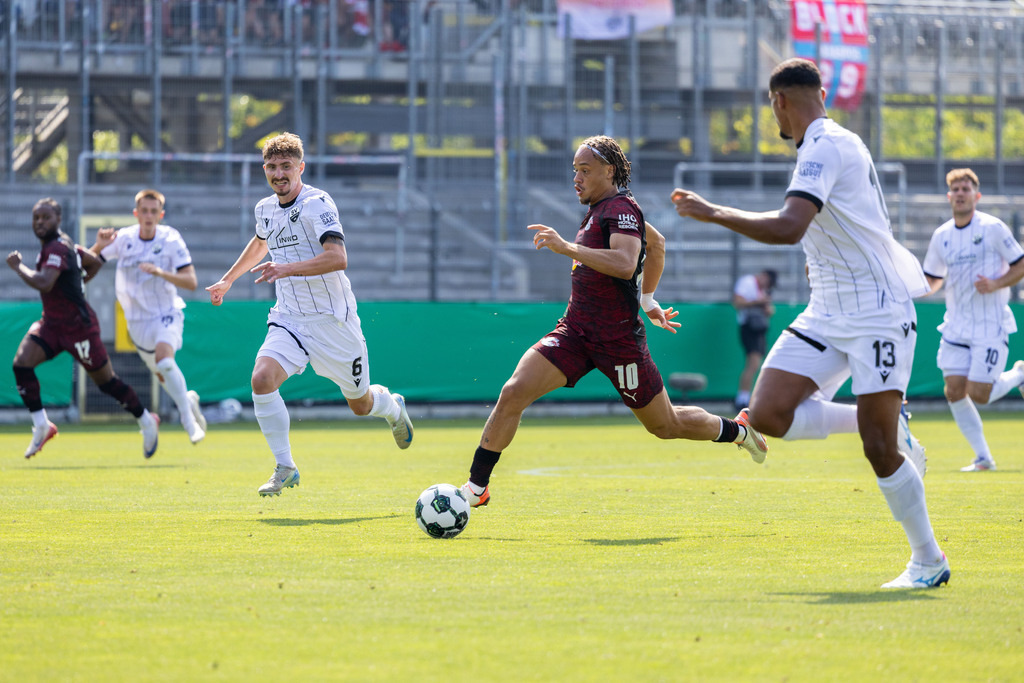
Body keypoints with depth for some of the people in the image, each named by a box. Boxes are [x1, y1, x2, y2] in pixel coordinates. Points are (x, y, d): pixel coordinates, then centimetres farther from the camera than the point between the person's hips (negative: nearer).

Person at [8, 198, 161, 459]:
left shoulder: (58, 248, -21)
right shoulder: (64, 244, 9)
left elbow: (44, 283, -36)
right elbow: (94, 262, 23)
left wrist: (18, 266, -22)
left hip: (78, 325, -9)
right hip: (51, 323, 9)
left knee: (106, 381, 3)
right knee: (21, 363, -12)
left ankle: (146, 421, 22)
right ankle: (41, 425, -7)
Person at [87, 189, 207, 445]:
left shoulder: (171, 240, -14)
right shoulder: (123, 239, -7)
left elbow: (190, 282, -18)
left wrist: (160, 272, -33)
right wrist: (98, 247, -24)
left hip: (167, 314, -4)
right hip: (138, 319, 4)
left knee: (164, 359, -30)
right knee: (163, 376, 12)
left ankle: (188, 420, -19)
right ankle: (189, 400, 45)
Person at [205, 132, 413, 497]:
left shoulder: (317, 203, -17)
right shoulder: (265, 209, 6)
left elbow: (338, 258, -31)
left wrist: (287, 269, -39)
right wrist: (228, 280, 35)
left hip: (332, 319, -5)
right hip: (289, 318, 5)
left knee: (361, 404, 9)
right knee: (262, 378, -22)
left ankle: (393, 407, 48)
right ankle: (284, 468, -12)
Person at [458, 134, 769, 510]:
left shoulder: (621, 209, -15)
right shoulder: (601, 209, 13)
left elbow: (625, 264, -33)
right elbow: (657, 243, 28)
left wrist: (567, 247, -35)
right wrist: (648, 298, 32)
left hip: (619, 338, -8)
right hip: (576, 329, 8)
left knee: (666, 425, 9)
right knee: (513, 392, -13)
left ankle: (738, 431, 36)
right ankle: (477, 487, -9)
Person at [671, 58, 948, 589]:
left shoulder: (825, 148, -17)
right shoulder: (832, 143, 13)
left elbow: (788, 228, -29)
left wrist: (712, 213, -23)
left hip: (877, 312, -9)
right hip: (827, 315, 9)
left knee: (879, 450, -9)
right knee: (767, 415, -8)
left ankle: (928, 560, 6)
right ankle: (881, 423, 11)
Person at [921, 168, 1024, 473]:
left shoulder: (993, 228, -8)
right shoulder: (941, 236, 7)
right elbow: (933, 281, 16)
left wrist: (996, 284, -20)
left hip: (991, 326, -5)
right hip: (956, 327, 5)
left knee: (978, 394, -11)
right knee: (954, 391, -6)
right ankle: (983, 457, 7)